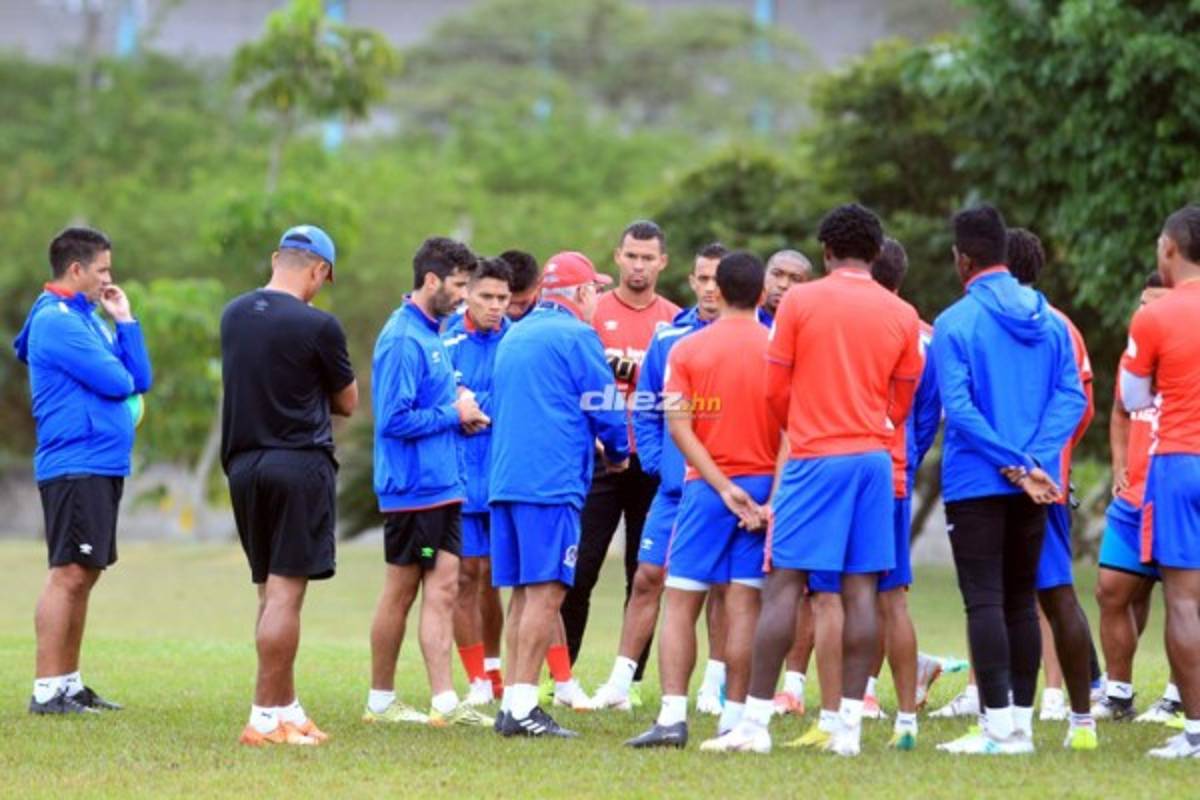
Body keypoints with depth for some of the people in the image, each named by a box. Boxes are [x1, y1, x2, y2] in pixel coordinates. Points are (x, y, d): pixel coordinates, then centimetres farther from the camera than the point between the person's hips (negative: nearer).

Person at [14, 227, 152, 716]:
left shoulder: (86, 319, 18)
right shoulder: (55, 321, -12)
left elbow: (139, 379, 13)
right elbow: (115, 382, -18)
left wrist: (125, 321, 7)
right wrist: (121, 376, 5)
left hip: (101, 468, 10)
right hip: (75, 467, -10)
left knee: (83, 575, 12)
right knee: (69, 573, -11)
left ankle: (68, 684, 17)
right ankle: (47, 691, -11)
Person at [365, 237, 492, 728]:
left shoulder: (432, 334, 14)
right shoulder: (402, 340, -16)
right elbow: (395, 419, -21)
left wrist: (462, 417, 5)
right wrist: (454, 415, -12)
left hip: (442, 486, 9)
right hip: (412, 489, -9)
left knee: (442, 589, 2)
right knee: (401, 592, 1)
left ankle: (445, 702, -1)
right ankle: (381, 701, 12)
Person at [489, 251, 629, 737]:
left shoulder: (514, 337, 20)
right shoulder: (577, 336, -5)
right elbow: (603, 408, -5)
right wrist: (617, 455, 16)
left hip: (505, 478, 8)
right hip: (552, 481, -8)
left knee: (524, 594, 12)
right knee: (546, 592, -9)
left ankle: (513, 701, 10)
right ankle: (522, 707, -15)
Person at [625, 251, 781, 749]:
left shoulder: (686, 350, 1)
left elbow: (679, 427, -7)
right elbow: (791, 431, -7)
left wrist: (724, 488, -9)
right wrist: (774, 500, -9)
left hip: (706, 487, 0)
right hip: (762, 487, 0)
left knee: (681, 602, 3)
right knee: (744, 605, 1)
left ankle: (673, 715, -8)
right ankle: (733, 720, 0)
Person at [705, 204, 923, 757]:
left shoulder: (799, 301, -3)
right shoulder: (902, 315, 6)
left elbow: (775, 389, 0)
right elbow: (901, 405, 13)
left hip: (814, 459, -3)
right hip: (874, 457, 3)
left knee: (785, 584, -3)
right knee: (861, 589, 3)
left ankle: (755, 722, -6)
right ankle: (850, 726, 0)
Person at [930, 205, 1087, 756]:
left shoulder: (954, 324, -8)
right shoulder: (1049, 321, 7)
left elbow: (958, 407, -16)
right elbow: (1071, 396, -1)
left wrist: (1015, 465, -15)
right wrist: (1032, 462, -9)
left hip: (976, 484, -5)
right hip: (1035, 485, 5)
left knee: (985, 601, -4)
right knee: (1021, 600, 12)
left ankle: (1000, 727, -9)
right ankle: (1022, 723, 13)